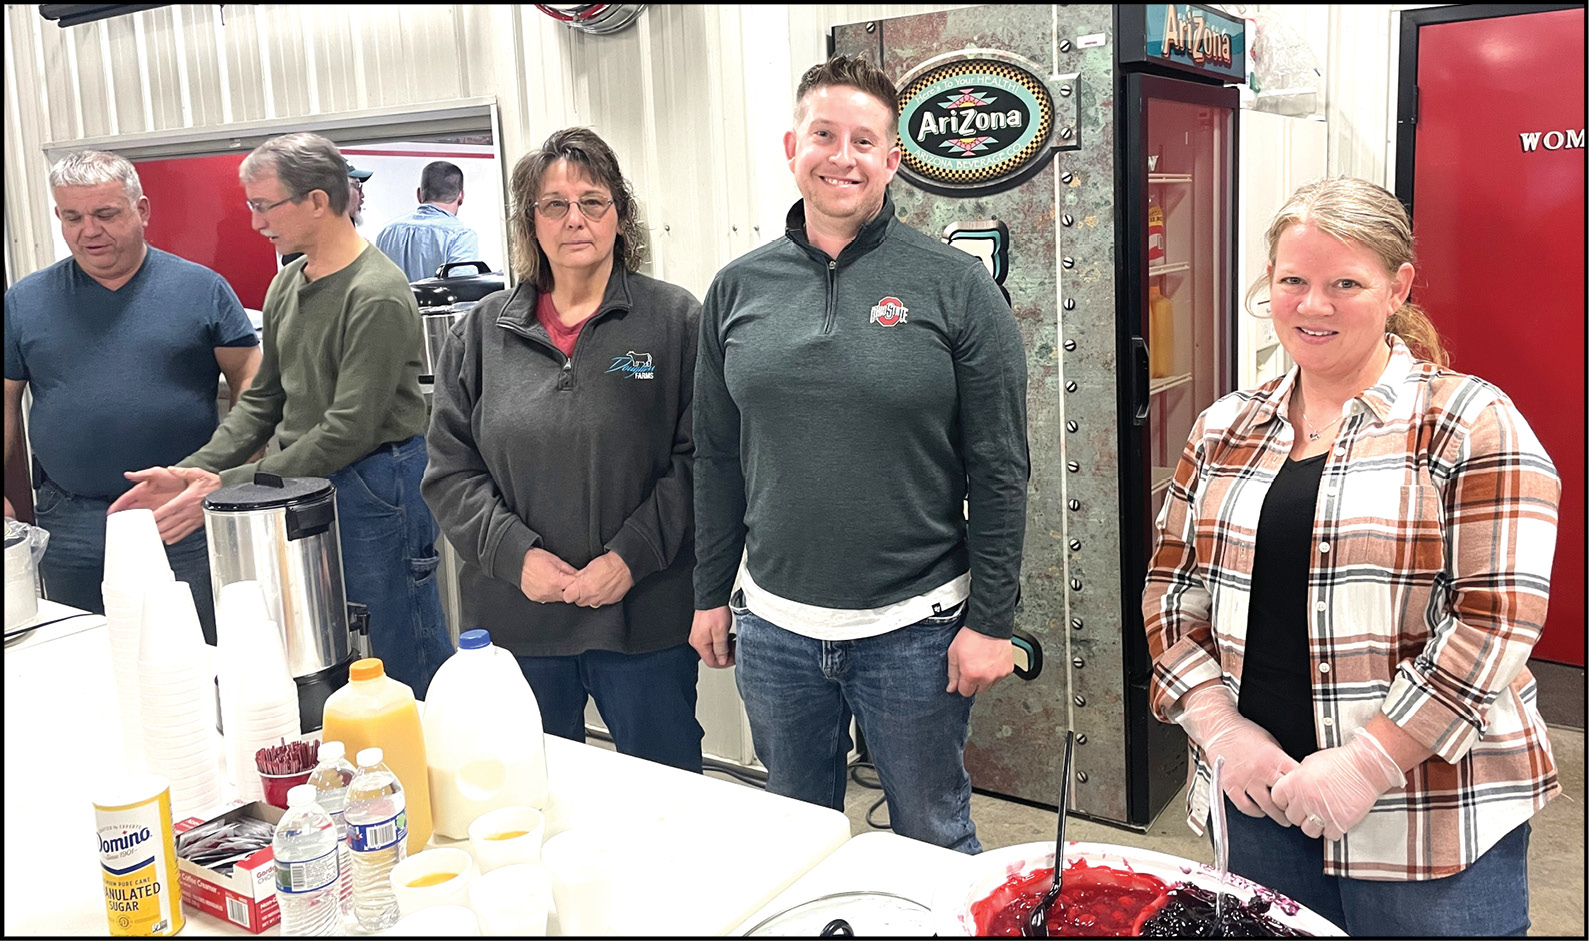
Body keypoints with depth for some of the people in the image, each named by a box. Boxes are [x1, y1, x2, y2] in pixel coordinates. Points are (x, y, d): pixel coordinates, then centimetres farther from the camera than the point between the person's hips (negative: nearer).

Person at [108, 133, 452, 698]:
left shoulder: (377, 294, -18)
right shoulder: (287, 285, 11)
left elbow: (348, 430, -21)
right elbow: (263, 400, 15)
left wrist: (228, 487, -19)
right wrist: (193, 471, 2)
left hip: (377, 486, -9)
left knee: (405, 667, 1)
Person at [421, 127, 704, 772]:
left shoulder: (674, 319, -2)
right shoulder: (482, 331, 6)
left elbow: (697, 459, -6)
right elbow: (450, 471, 5)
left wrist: (633, 555, -15)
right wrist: (515, 554, -9)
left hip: (644, 617, -2)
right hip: (515, 620, 3)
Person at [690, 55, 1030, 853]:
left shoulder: (955, 286, -6)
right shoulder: (737, 288, 3)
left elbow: (997, 471, -6)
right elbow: (717, 457, 9)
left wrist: (991, 620, -9)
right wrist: (710, 593, 9)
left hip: (915, 629, -3)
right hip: (773, 626, 3)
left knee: (934, 840, 14)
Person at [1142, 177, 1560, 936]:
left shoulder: (1474, 424, -7)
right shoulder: (1224, 430, 6)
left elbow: (1497, 618, -13)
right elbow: (1172, 595, 7)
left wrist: (1369, 763, -17)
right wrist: (1224, 730, -6)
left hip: (1431, 814, -3)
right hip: (1258, 797, 4)